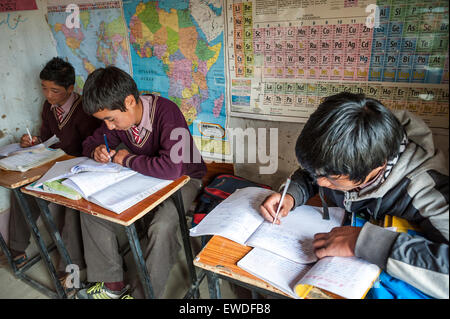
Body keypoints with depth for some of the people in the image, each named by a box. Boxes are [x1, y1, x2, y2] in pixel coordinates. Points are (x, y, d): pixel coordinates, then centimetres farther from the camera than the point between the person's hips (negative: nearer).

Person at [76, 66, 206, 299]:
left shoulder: (165, 112, -29)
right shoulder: (117, 115, -7)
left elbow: (172, 167, -42)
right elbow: (90, 142, 11)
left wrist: (127, 160, -26)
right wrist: (96, 151, -15)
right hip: (143, 177, 7)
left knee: (161, 227, -33)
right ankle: (113, 284, 7)